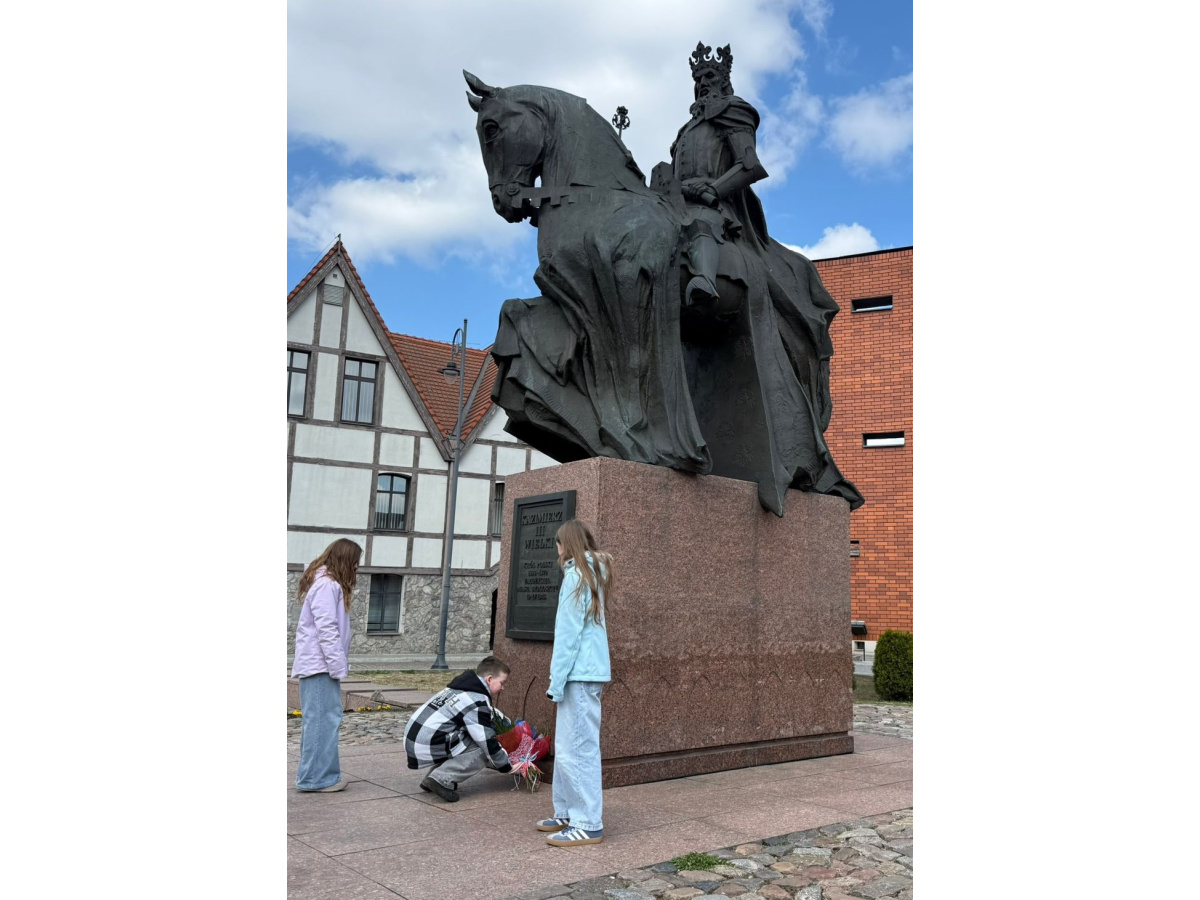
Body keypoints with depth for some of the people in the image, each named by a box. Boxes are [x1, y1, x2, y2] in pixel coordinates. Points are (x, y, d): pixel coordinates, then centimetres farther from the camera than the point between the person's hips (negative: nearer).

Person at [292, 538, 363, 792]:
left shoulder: (326, 583, 17)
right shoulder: (327, 585, -14)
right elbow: (326, 629, -20)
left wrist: (337, 664, 11)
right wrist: (338, 666, -17)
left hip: (317, 664, 10)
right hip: (320, 665, -10)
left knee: (317, 720, 11)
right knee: (324, 719, -7)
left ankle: (314, 774, 16)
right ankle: (317, 777, -3)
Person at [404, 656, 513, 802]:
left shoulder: (461, 687, 18)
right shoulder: (477, 702, -11)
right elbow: (487, 742, -11)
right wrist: (507, 766, 2)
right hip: (429, 747, -9)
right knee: (482, 751, -4)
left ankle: (432, 779, 12)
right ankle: (442, 780, -14)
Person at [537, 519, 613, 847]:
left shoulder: (576, 575, -12)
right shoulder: (593, 574, 17)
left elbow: (568, 632, -16)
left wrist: (557, 680, -13)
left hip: (580, 674, -10)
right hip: (586, 672, 10)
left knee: (577, 750, -5)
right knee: (567, 747, 16)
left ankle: (588, 825, 1)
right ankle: (567, 814, 24)